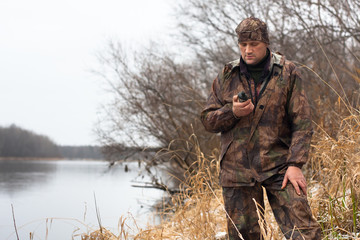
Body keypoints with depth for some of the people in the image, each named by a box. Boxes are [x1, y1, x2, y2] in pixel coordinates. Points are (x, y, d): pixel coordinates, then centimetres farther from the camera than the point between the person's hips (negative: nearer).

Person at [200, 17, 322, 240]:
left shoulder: (288, 73, 3)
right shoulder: (226, 76, 9)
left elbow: (302, 123, -1)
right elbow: (207, 119, 11)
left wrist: (295, 164, -11)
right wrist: (231, 112, -9)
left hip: (279, 167, -2)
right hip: (237, 169, 2)